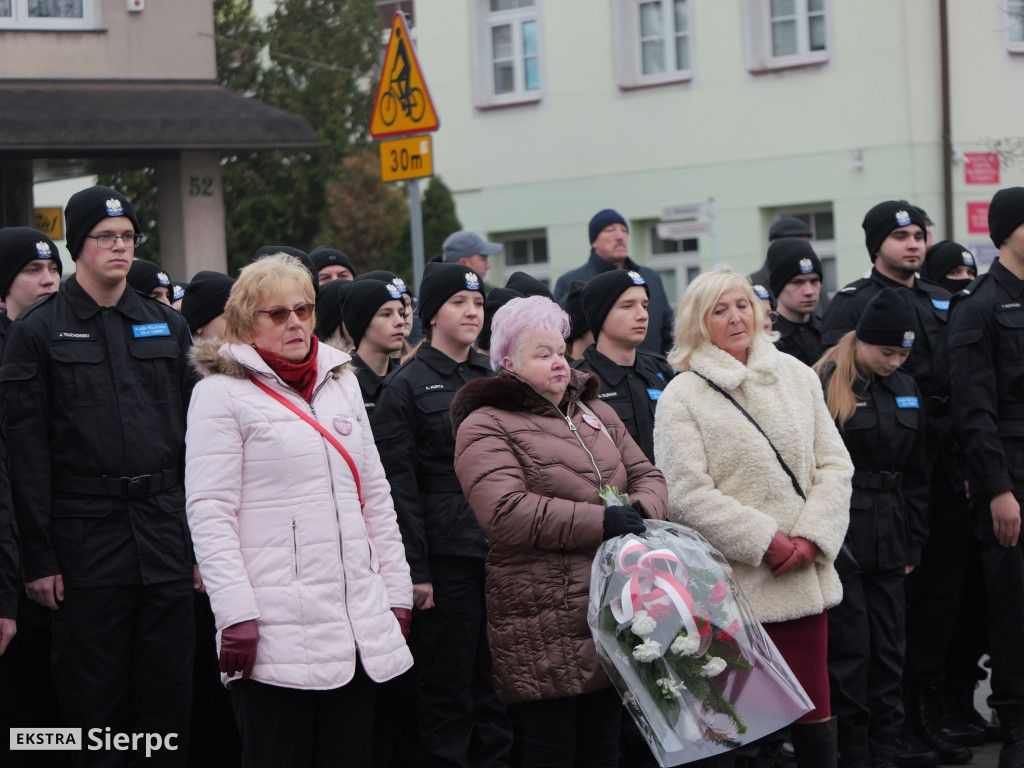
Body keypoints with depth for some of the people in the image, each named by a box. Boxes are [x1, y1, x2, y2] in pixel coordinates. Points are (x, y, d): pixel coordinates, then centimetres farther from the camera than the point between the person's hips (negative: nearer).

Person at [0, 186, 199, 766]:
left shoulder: (168, 326, 12)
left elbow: (194, 436, 11)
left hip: (165, 535, 3)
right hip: (85, 538, -3)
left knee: (171, 695, 6)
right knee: (92, 699, 2)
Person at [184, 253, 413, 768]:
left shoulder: (341, 381, 17)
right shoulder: (221, 392, -2)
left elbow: (375, 494, 21)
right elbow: (208, 512, -8)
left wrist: (396, 590, 16)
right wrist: (235, 612, -16)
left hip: (359, 624, 6)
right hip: (276, 632, -6)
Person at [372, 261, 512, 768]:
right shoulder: (406, 387, -2)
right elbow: (401, 486, -7)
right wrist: (415, 571, -12)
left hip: (501, 551, 5)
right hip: (447, 558, -5)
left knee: (497, 682, 9)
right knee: (448, 686, 0)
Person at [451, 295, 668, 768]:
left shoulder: (594, 413, 19)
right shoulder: (486, 427, -6)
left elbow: (647, 475, 17)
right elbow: (506, 513, -20)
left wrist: (641, 510, -8)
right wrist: (600, 521, -22)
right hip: (544, 626, -7)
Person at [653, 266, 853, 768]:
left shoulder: (797, 376, 11)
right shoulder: (681, 397, -2)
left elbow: (834, 465, 9)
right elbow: (688, 494, -10)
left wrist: (810, 538, -6)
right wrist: (767, 541, -14)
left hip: (804, 574, 4)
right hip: (735, 581, -4)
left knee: (812, 704, 6)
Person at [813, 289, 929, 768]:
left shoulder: (904, 389, 13)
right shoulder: (822, 386, -8)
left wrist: (913, 543, 13)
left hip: (888, 543, 6)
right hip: (838, 541, -6)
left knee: (889, 650, 8)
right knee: (850, 648, -5)